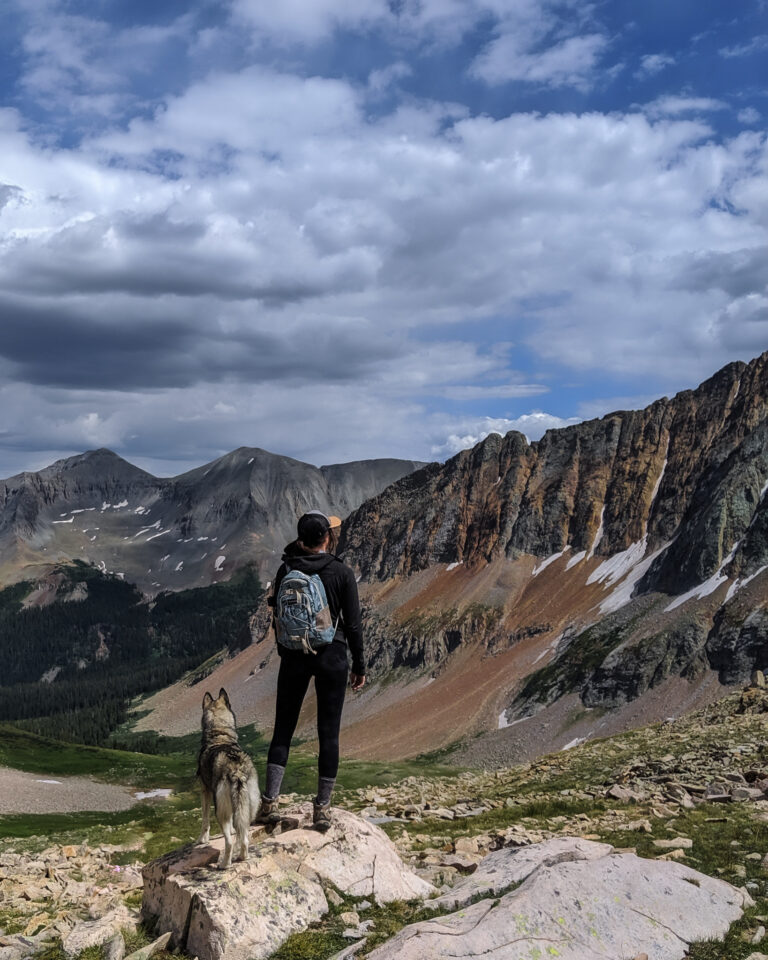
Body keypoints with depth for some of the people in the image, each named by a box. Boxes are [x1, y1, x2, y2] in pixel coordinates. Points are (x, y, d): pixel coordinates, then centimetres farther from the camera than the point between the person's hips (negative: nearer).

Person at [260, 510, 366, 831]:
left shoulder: (286, 570, -3)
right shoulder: (341, 572, -8)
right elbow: (353, 623, -4)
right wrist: (359, 664, 4)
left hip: (294, 656, 2)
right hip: (331, 656, -2)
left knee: (283, 729, 11)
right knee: (329, 733, 6)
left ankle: (269, 802, 6)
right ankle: (322, 808, 11)